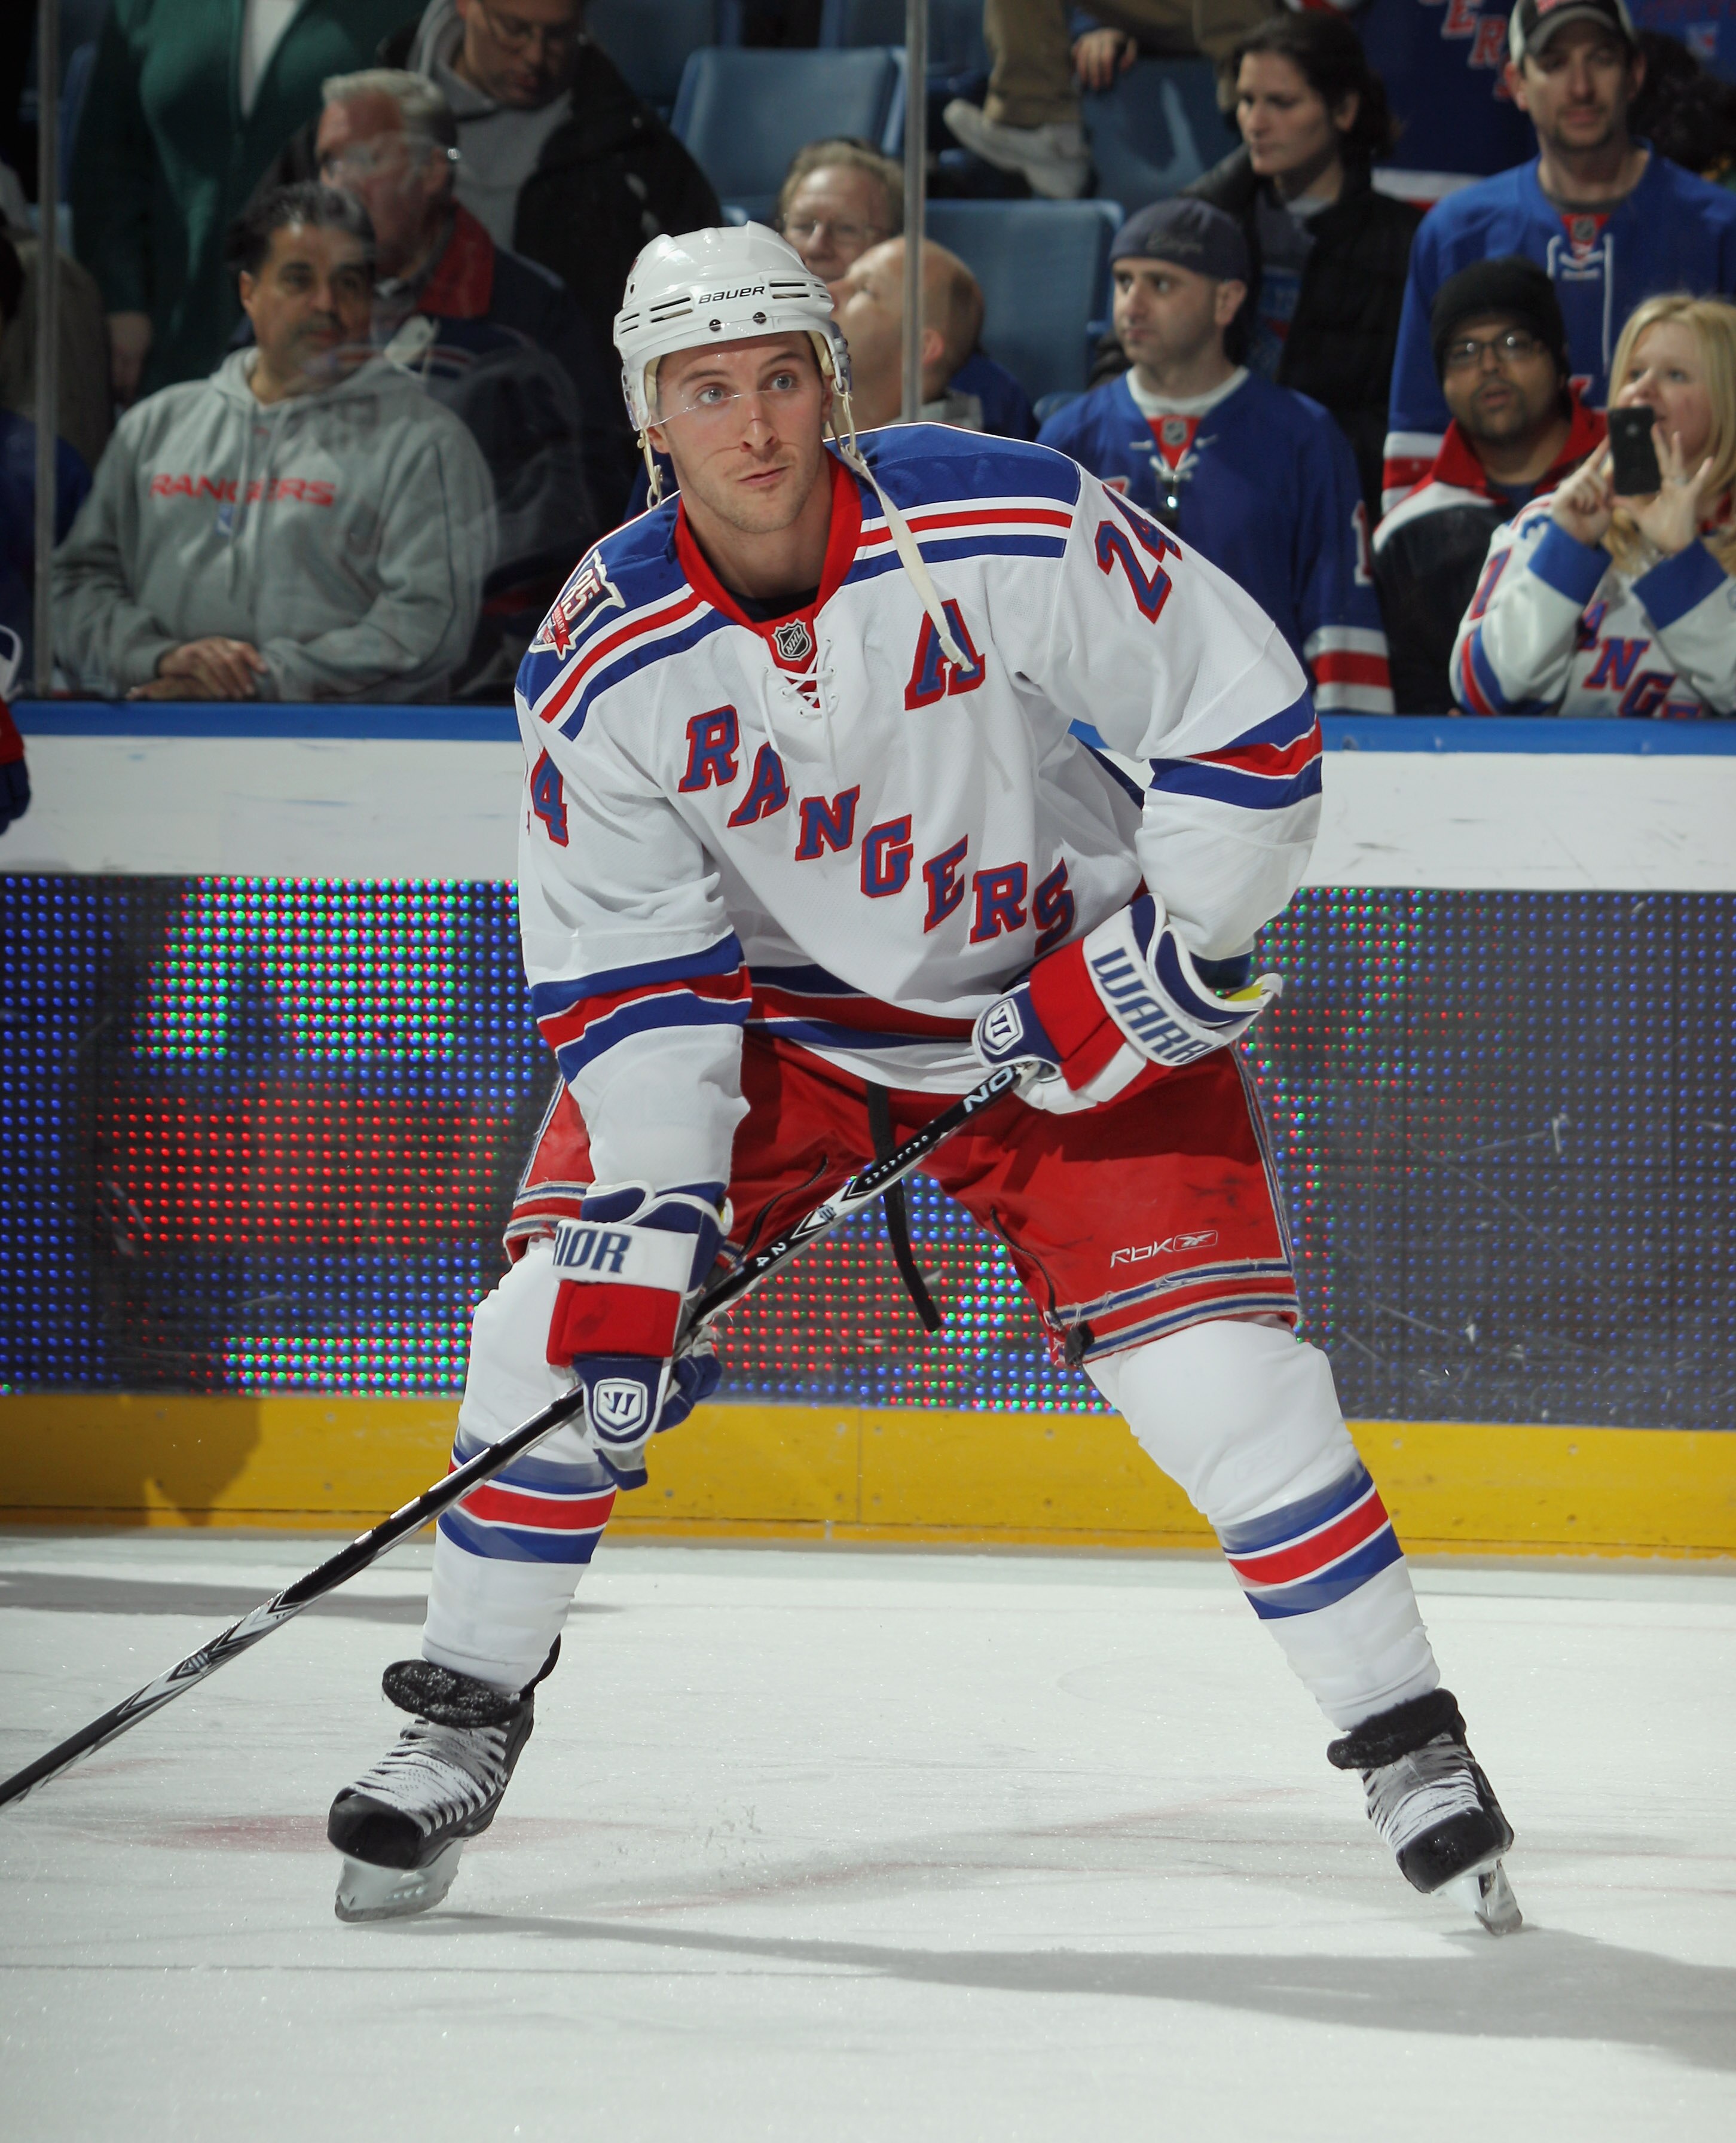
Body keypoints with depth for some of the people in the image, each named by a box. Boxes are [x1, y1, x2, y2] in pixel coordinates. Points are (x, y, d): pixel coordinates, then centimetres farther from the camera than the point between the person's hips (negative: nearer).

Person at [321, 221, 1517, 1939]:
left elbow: (1246, 714, -16)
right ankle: (464, 1722, 7)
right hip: (770, 1006, 2)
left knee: (1213, 1366, -13)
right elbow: (631, 969, -14)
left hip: (1070, 998, -2)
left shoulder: (1013, 533, -25)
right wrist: (644, 1217, -22)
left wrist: (1165, 947, -19)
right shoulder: (602, 670, -17)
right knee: (564, 1316, -10)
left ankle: (1408, 1745, 2)